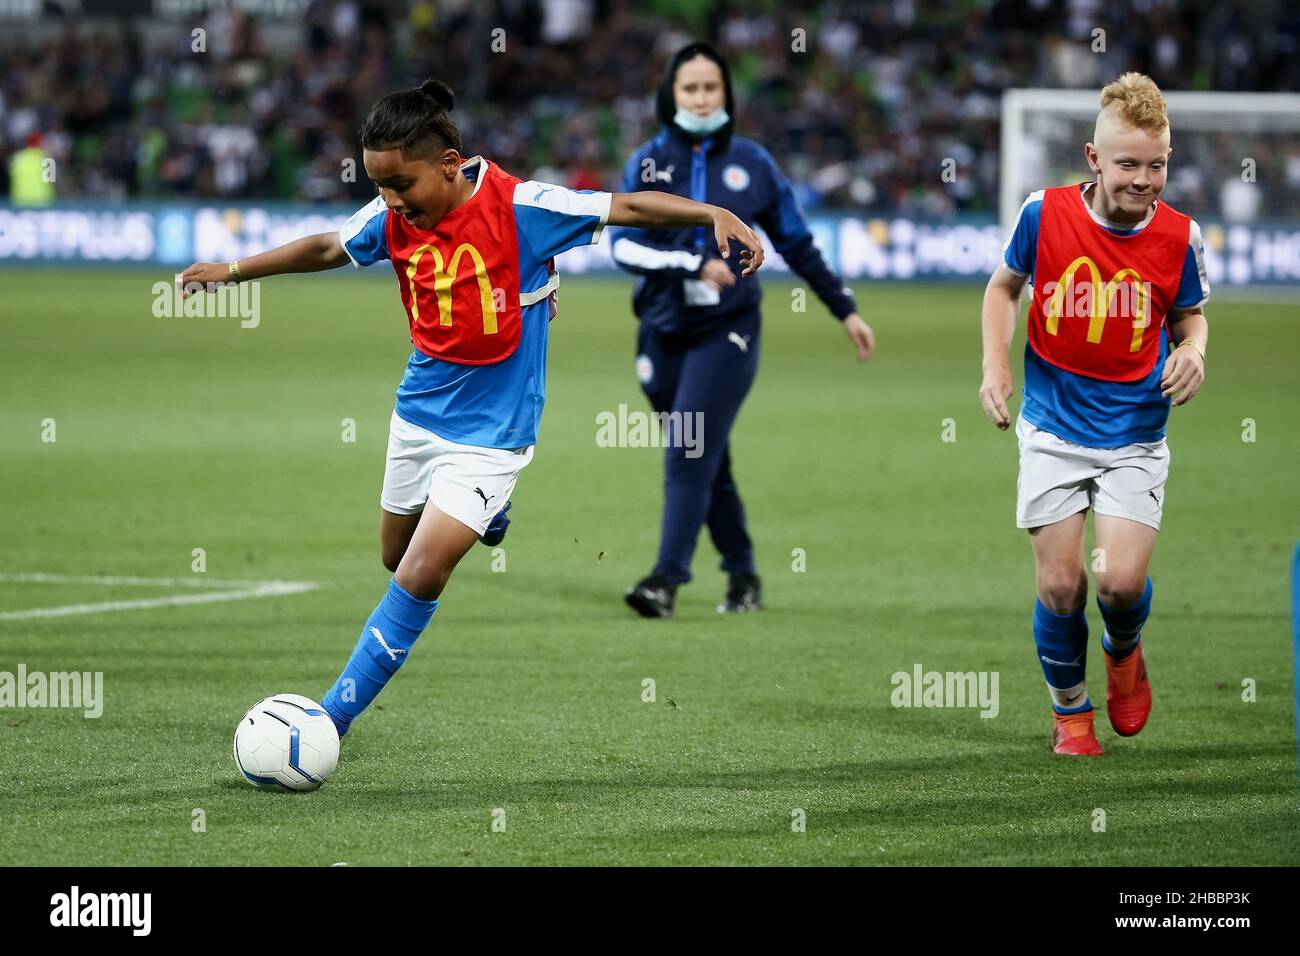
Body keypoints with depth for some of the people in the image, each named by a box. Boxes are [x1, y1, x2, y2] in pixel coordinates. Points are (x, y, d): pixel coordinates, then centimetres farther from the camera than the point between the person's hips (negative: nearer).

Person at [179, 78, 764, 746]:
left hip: (490, 433, -6)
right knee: (398, 561, 19)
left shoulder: (519, 208, -21)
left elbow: (630, 208, -16)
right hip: (419, 412, 6)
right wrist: (232, 271, 16)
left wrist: (715, 215, -27)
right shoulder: (393, 221, -6)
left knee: (419, 578, -14)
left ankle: (331, 720, -6)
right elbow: (324, 249, 12)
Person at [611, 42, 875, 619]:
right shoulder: (648, 163, 2)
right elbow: (624, 246, -9)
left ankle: (667, 581, -22)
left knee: (689, 452, -16)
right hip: (665, 333, 2)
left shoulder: (751, 163, 2)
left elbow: (797, 244, 11)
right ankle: (743, 579, 23)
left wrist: (845, 310, 12)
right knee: (707, 463, 10)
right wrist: (696, 265, -21)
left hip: (728, 332, -2)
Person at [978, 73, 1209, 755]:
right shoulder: (1044, 214, -11)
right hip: (1053, 429, 0)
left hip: (1135, 436, 0)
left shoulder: (1178, 236, -9)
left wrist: (1192, 350, -13)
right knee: (1060, 584, -1)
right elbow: (1004, 285, 8)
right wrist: (995, 363, -5)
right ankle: (1070, 709, 25)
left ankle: (1123, 652, 23)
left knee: (1122, 581, -14)